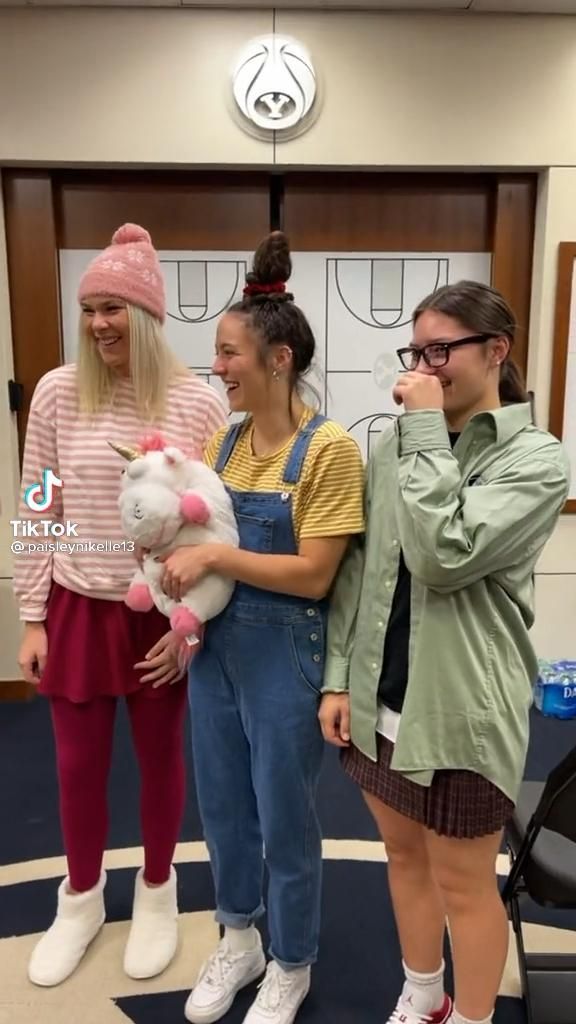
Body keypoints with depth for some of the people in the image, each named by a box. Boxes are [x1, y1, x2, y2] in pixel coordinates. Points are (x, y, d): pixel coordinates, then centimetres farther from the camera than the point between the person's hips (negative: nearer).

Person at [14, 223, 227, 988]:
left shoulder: (198, 403, -9)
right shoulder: (57, 393, -4)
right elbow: (38, 514, 1)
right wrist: (33, 619, 2)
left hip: (161, 613, -1)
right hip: (78, 608, 2)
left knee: (161, 759, 16)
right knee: (79, 766, 16)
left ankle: (156, 893, 43)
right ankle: (81, 899, 43)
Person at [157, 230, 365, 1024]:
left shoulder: (329, 448, -16)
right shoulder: (227, 438, 4)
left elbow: (313, 575, -19)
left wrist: (212, 558, -20)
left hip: (283, 656, -6)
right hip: (215, 648, 6)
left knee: (285, 820, 13)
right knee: (222, 808, 21)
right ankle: (239, 941, 47)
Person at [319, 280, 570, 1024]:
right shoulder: (395, 446, 3)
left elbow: (444, 557, -26)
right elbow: (356, 572, 5)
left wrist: (427, 432, -20)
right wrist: (338, 678, 3)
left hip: (461, 707, -5)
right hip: (382, 698, 6)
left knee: (463, 881, 13)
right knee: (404, 854, 23)